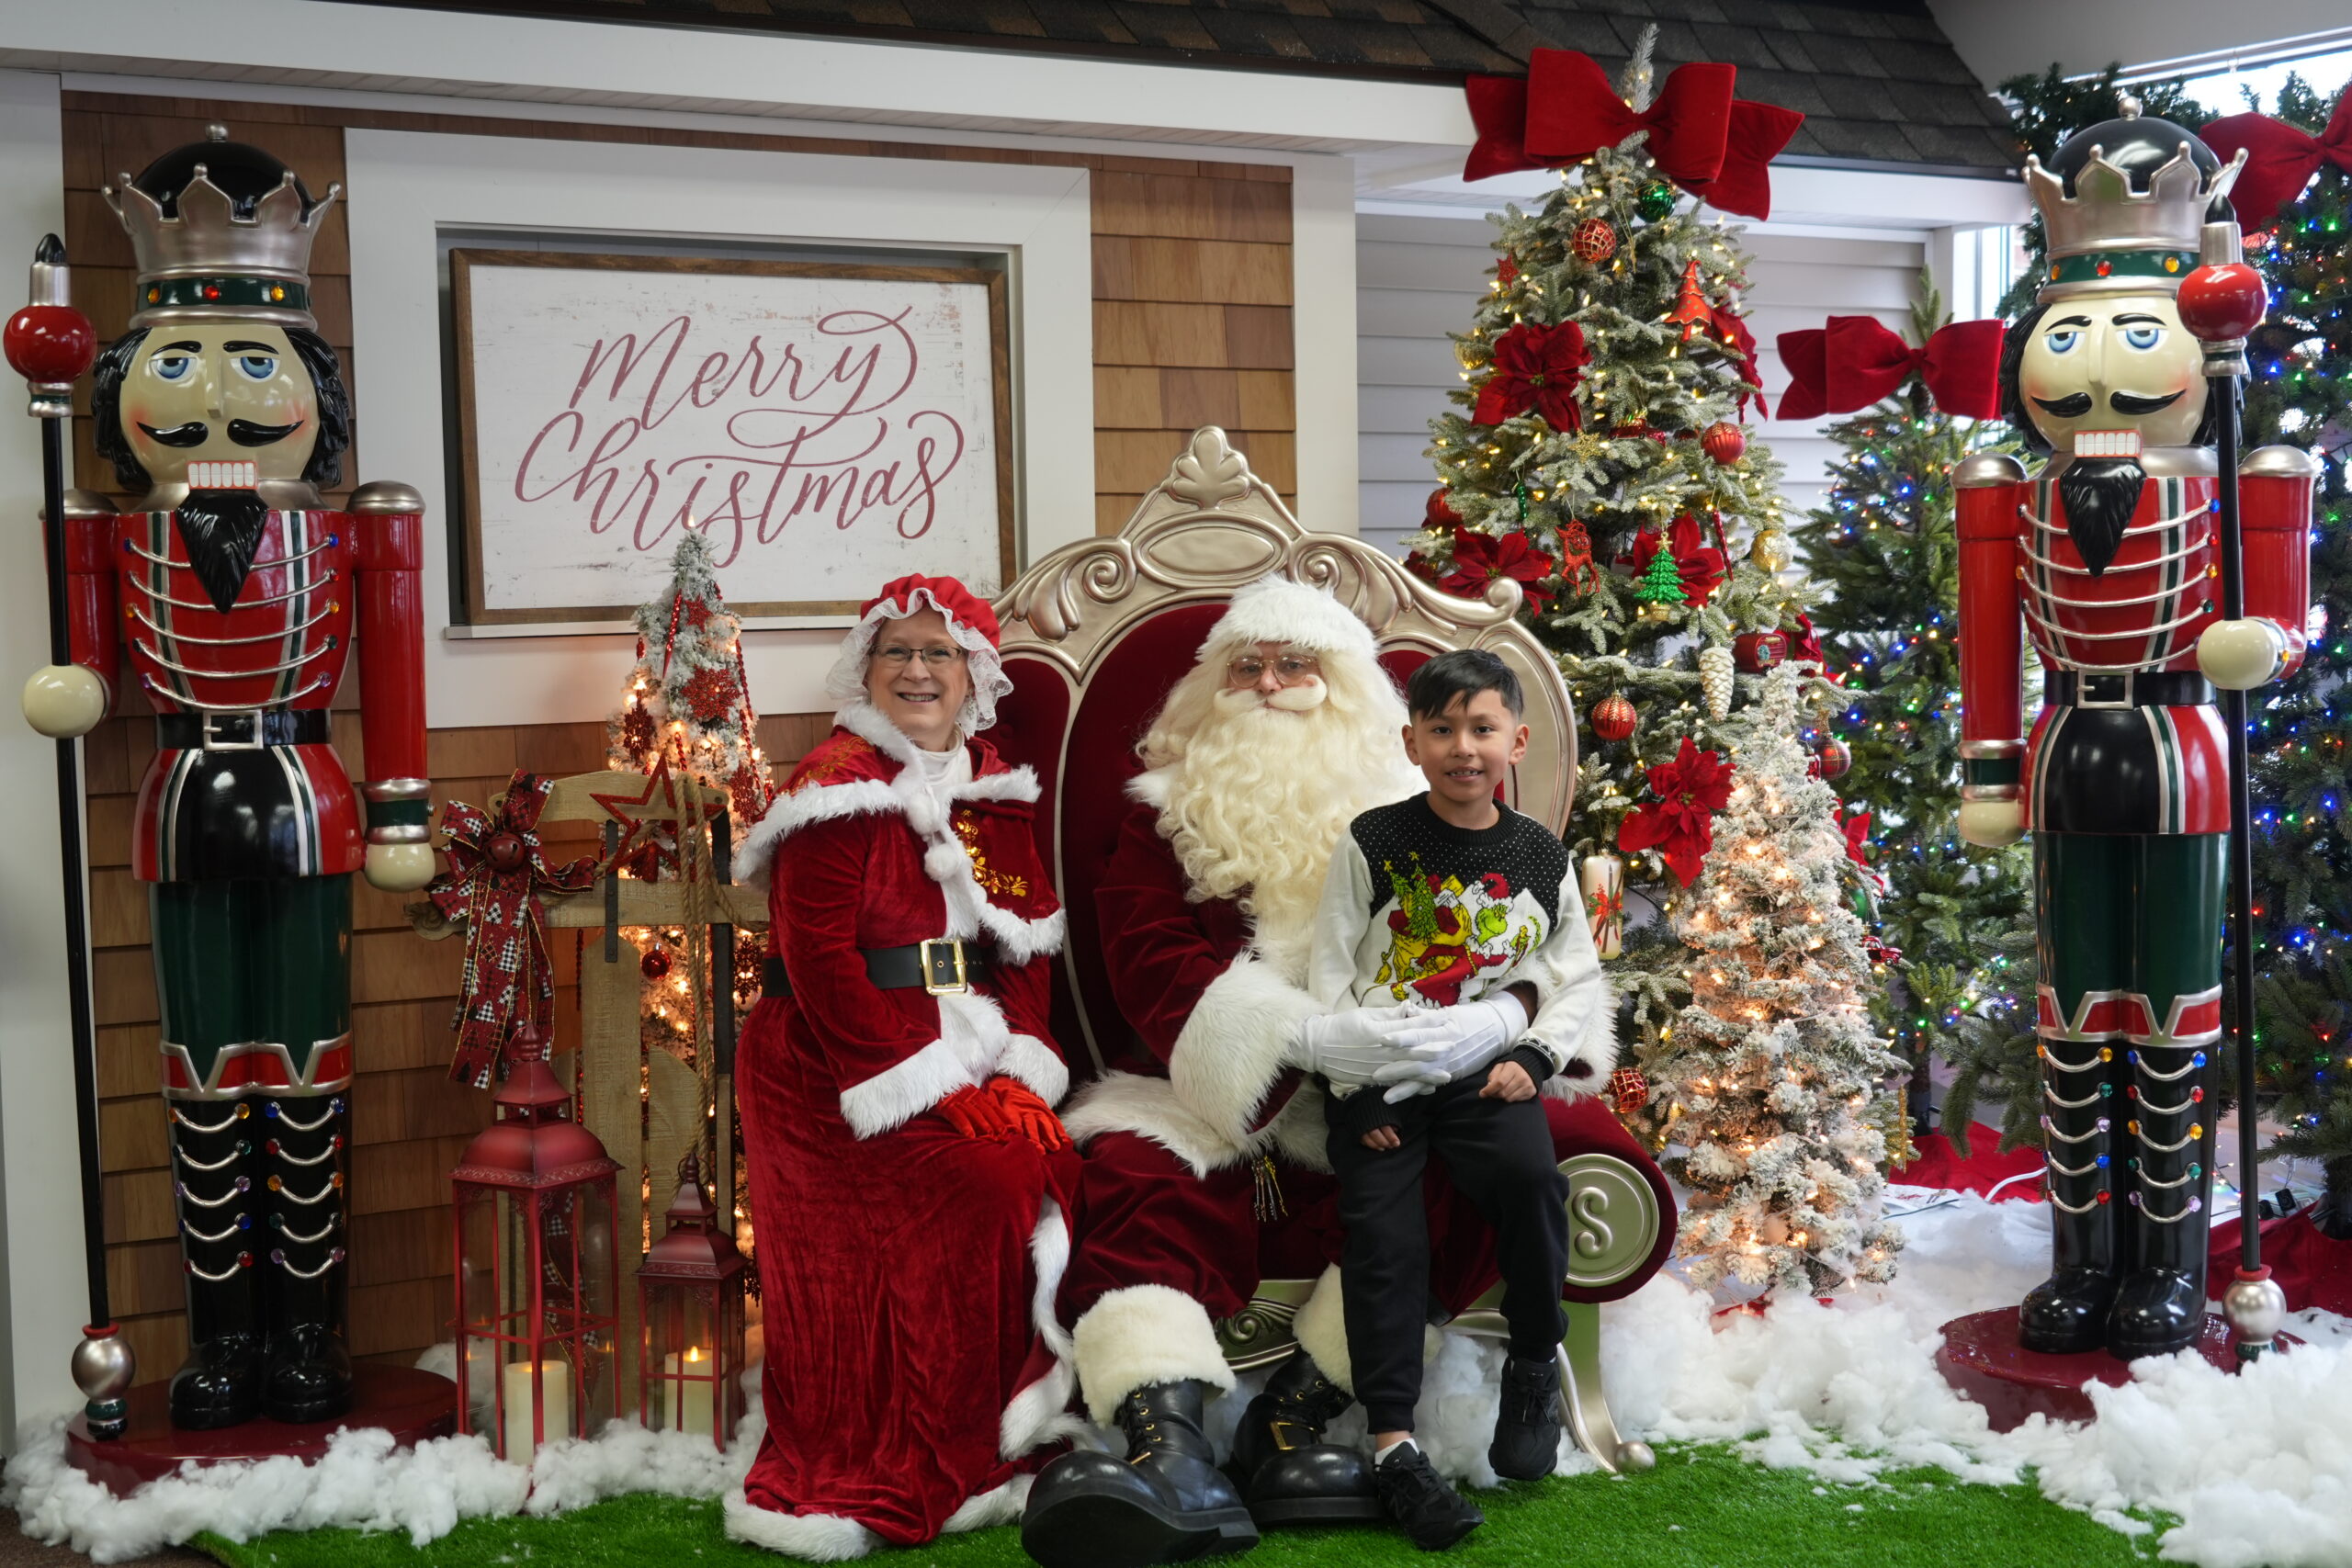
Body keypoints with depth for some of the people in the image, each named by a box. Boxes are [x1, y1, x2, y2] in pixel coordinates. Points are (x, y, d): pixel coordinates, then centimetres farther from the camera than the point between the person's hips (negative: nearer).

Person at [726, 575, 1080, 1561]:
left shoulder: (992, 787, 15)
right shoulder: (838, 785, -5)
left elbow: (1027, 942, 10)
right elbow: (817, 958, -13)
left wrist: (1019, 1069, -5)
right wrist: (931, 1080, -16)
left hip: (971, 1054, 6)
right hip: (839, 1066, -6)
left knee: (1046, 1168, -11)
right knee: (977, 1193, -17)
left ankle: (998, 1451, 2)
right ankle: (906, 1484, -5)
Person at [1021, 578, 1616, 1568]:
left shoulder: (1413, 809, 15)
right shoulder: (1171, 810, 13)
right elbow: (1154, 962, -5)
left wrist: (1486, 1026, -22)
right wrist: (1300, 1034, -24)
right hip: (1223, 1105, 0)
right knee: (1136, 1172, -30)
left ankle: (1293, 1418, -29)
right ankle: (1173, 1449, -45)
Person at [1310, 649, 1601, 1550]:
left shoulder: (1540, 859, 7)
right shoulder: (1371, 845, 0)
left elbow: (1573, 974, 11)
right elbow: (1330, 977, -1)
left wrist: (1534, 1058, -5)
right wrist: (1352, 1083, -8)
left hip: (1485, 1068, 1)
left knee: (1530, 1175, -26)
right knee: (1383, 1232, -15)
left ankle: (1536, 1364, -2)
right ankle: (1392, 1444, -12)